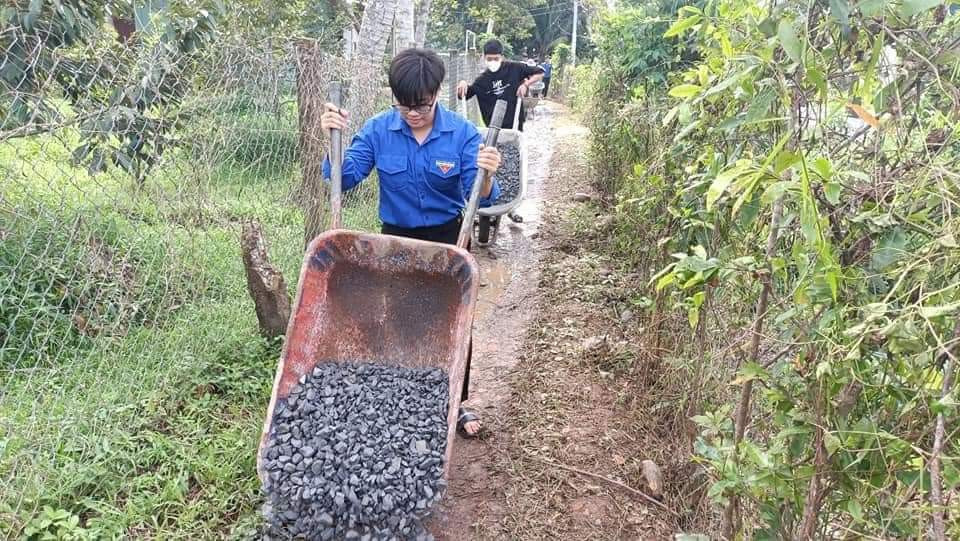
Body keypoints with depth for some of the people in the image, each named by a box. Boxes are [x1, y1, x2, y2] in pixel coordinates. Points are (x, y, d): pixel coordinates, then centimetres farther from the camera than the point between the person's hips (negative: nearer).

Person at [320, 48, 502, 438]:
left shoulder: (462, 133, -16)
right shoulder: (378, 130, -12)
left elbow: (479, 197, -21)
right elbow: (344, 178, -12)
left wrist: (486, 177, -43)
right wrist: (334, 140, -27)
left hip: (448, 239, -1)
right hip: (397, 239, 1)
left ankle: (457, 404, 26)